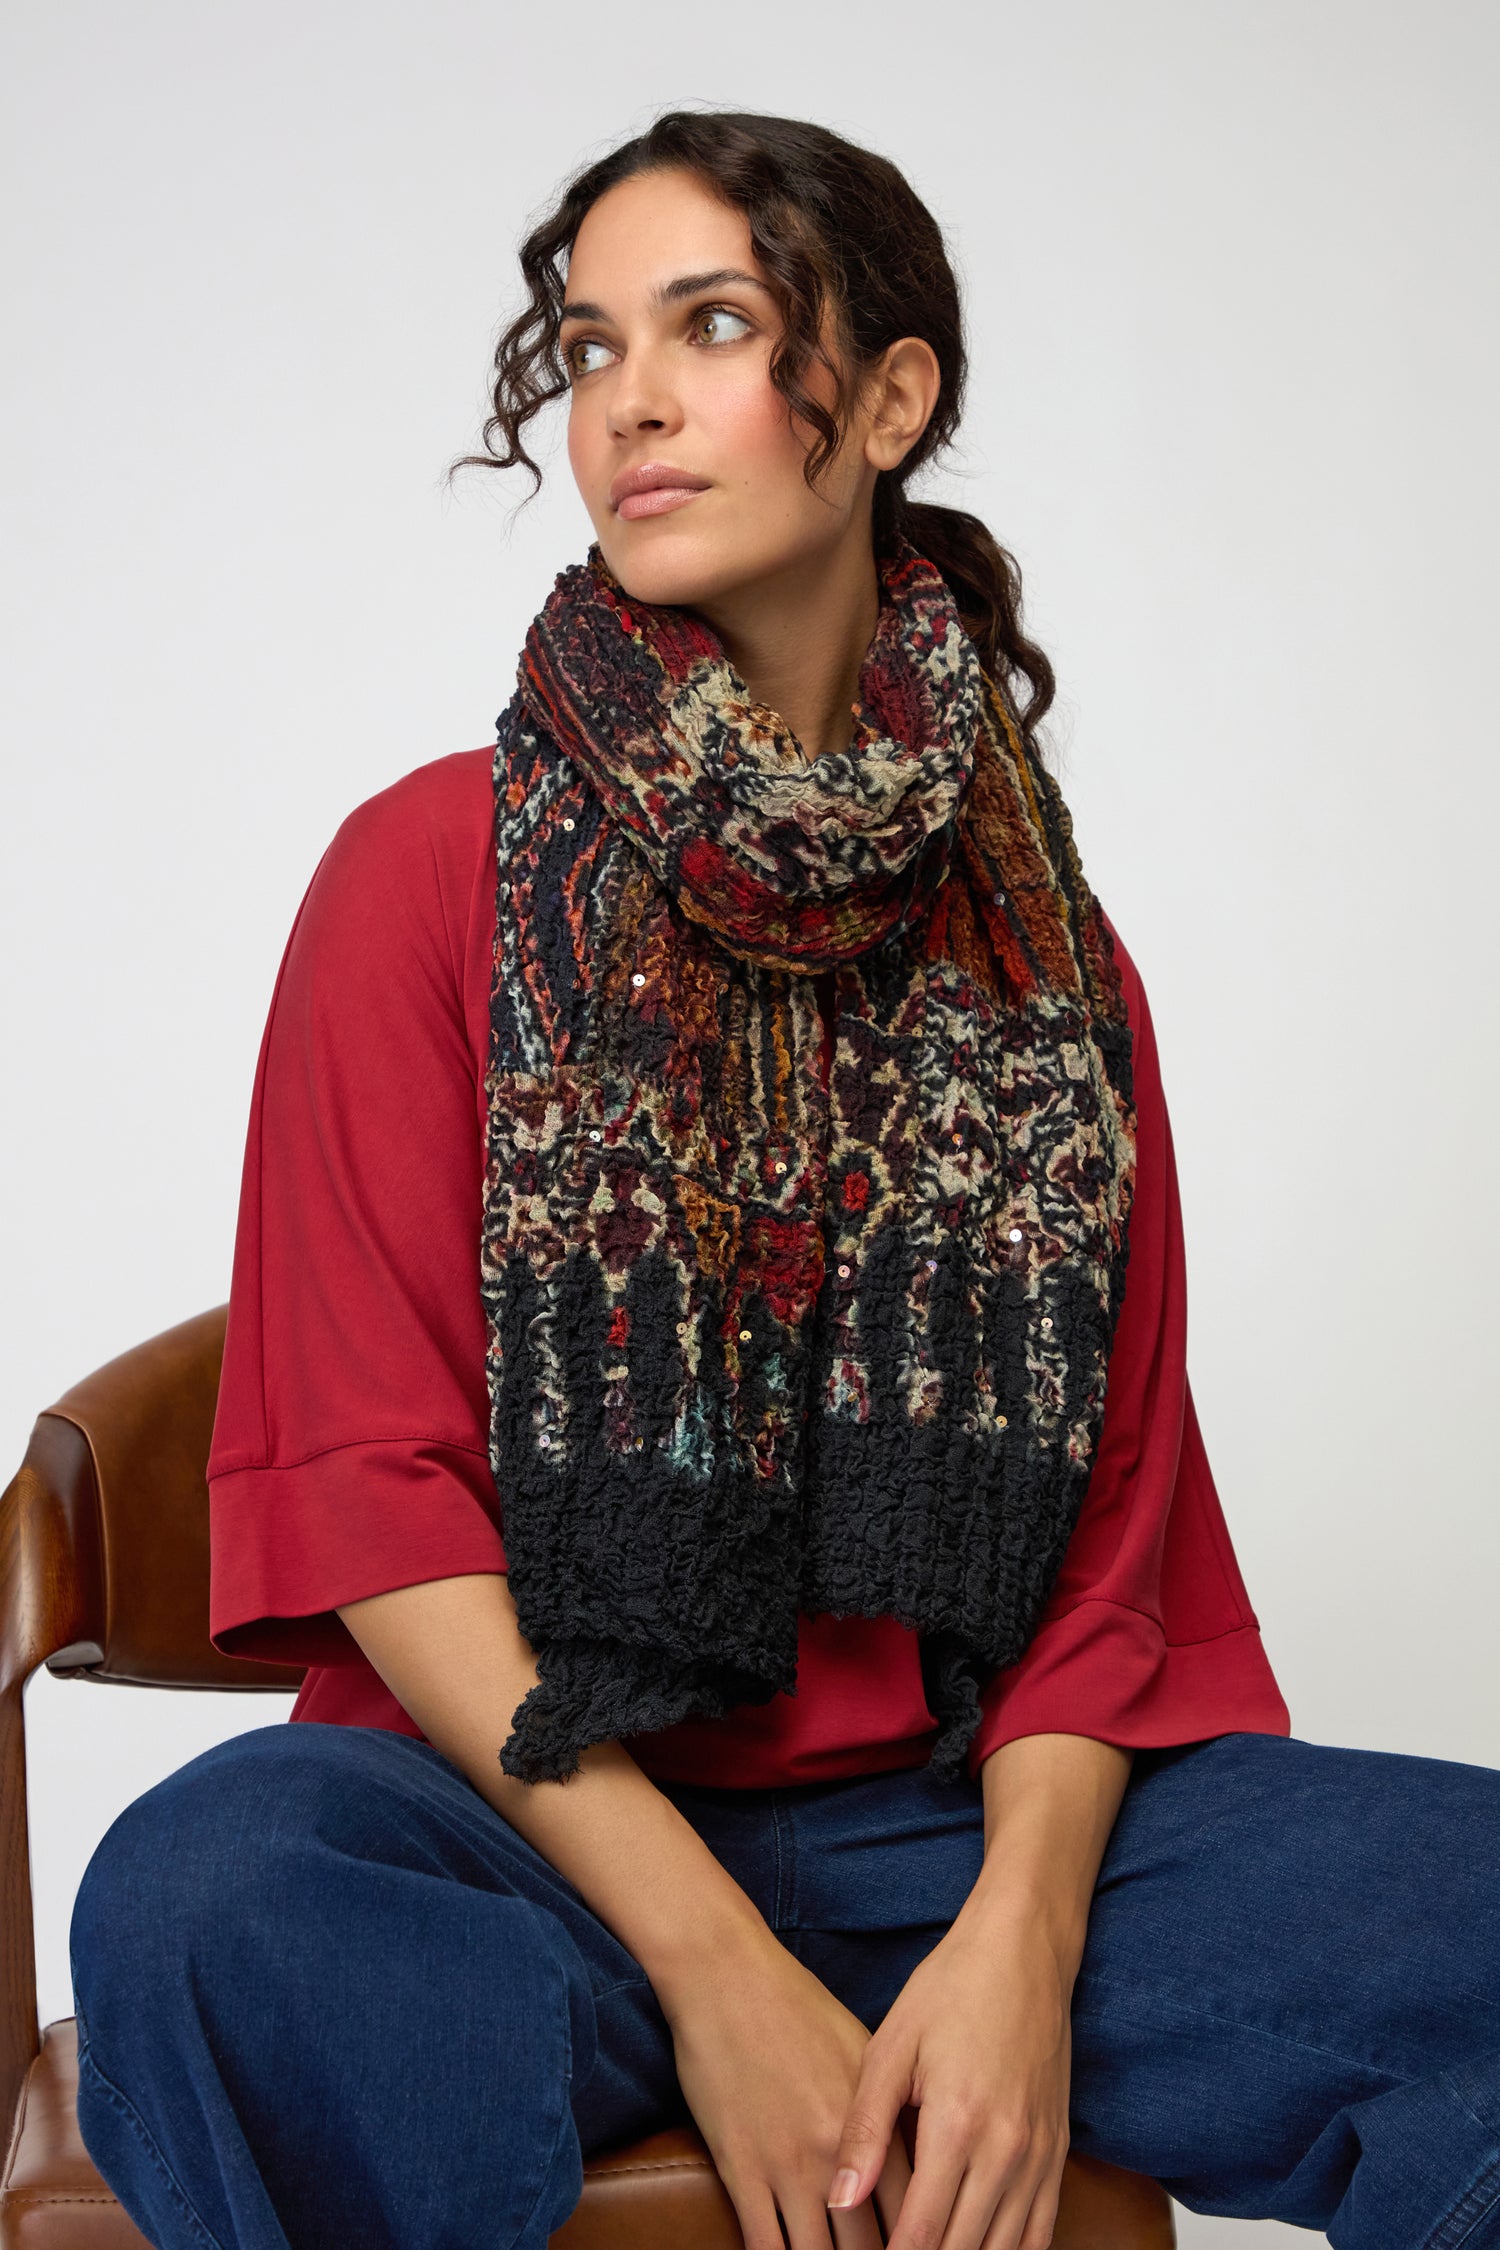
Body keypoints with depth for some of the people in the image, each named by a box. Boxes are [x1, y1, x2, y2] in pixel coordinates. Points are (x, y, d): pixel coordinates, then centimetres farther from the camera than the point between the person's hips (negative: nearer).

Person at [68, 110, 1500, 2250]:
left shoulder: (1042, 944, 9)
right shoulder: (433, 874, 1)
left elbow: (1102, 1503, 5)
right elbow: (369, 1485, -7)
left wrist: (1024, 1932, -14)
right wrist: (715, 1967, -16)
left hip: (950, 1817, 3)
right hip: (530, 1813, -2)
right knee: (207, 1898, -35)